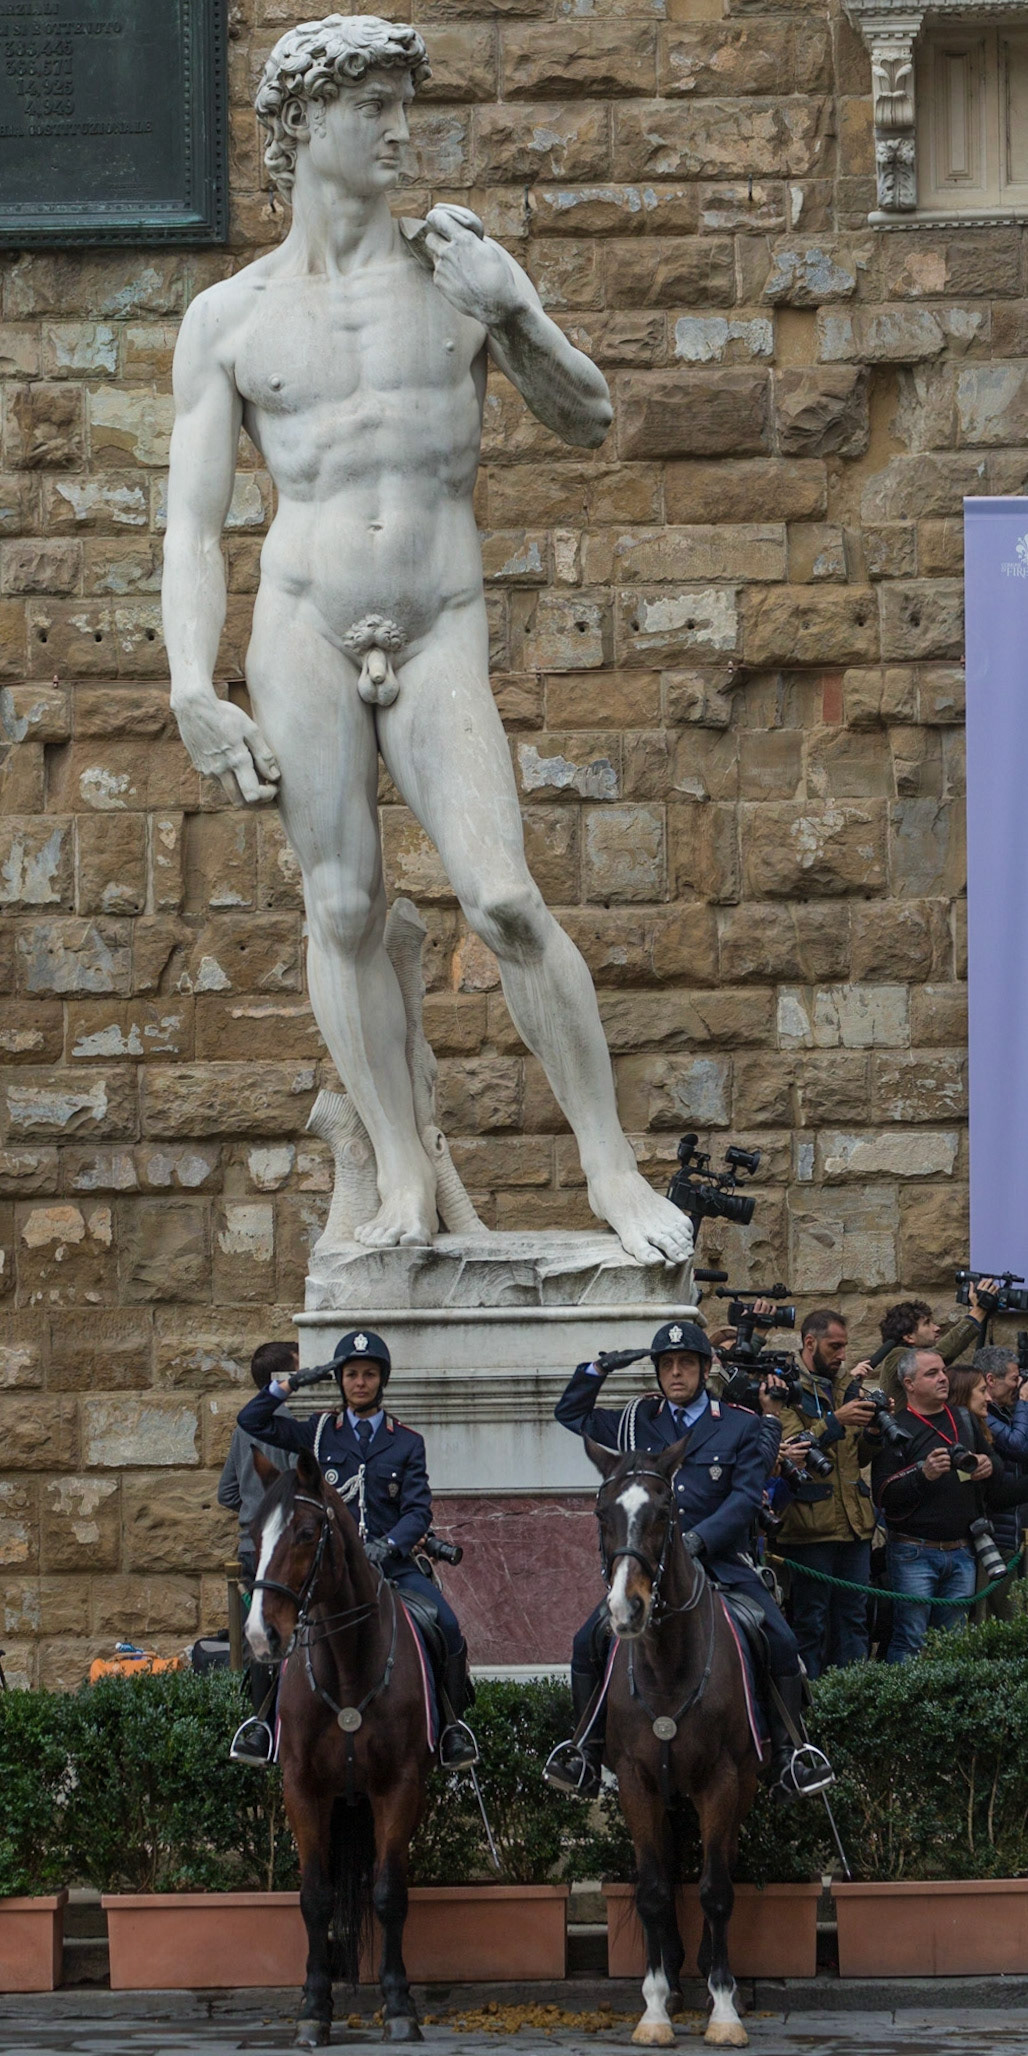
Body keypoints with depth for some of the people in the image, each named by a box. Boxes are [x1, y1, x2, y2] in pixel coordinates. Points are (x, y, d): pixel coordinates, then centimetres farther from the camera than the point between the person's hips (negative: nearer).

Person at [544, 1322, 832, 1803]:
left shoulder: (741, 1427, 5)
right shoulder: (637, 1422, 14)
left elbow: (746, 1497, -4)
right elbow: (571, 1414, 23)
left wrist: (698, 1538, -18)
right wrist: (598, 1370, 5)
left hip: (721, 1561, -2)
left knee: (782, 1644, -19)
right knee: (590, 1641, -17)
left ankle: (787, 1759, -7)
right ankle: (586, 1755, -7)